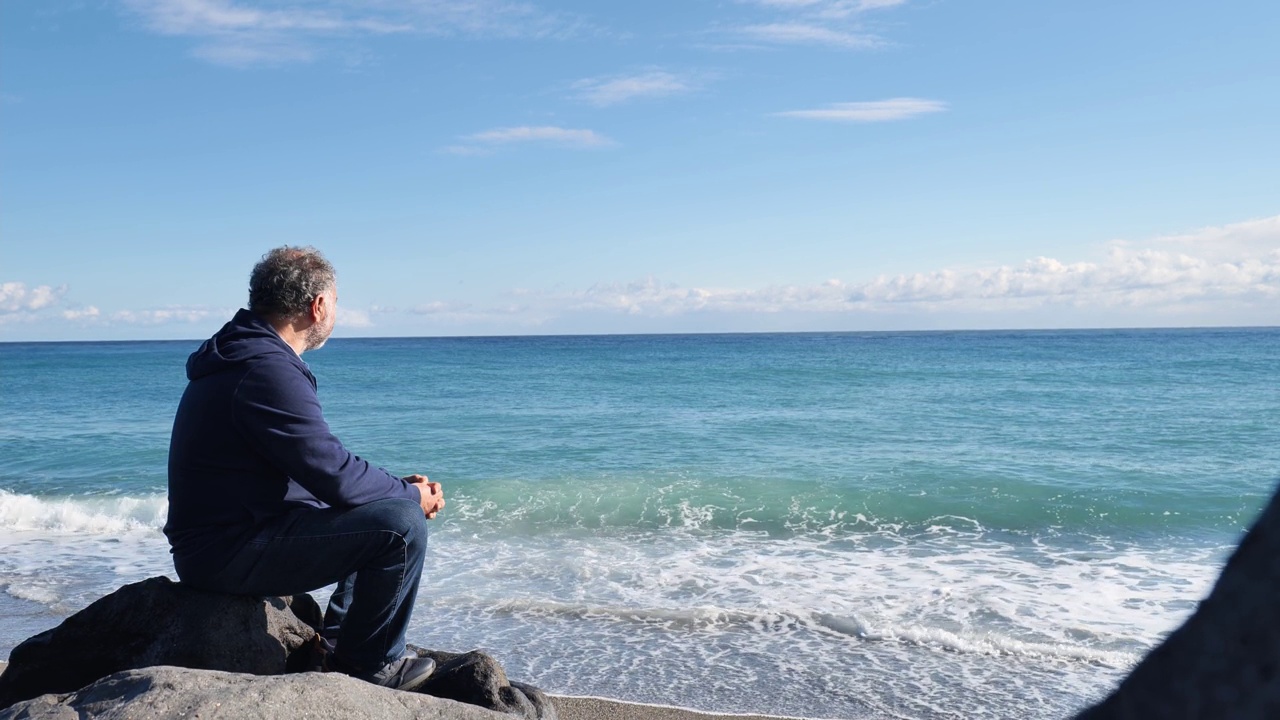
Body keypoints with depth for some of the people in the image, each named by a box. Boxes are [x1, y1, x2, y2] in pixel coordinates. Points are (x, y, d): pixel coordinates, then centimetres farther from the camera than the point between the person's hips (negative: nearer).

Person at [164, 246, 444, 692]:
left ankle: (336, 641, 19)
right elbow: (334, 475, -24)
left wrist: (399, 487, 6)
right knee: (402, 523, -20)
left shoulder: (243, 355, 13)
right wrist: (412, 494, -7)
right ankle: (368, 666, -1)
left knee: (383, 505, 19)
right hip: (227, 554, -11)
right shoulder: (268, 371, -22)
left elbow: (317, 465, 15)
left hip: (219, 544, 11)